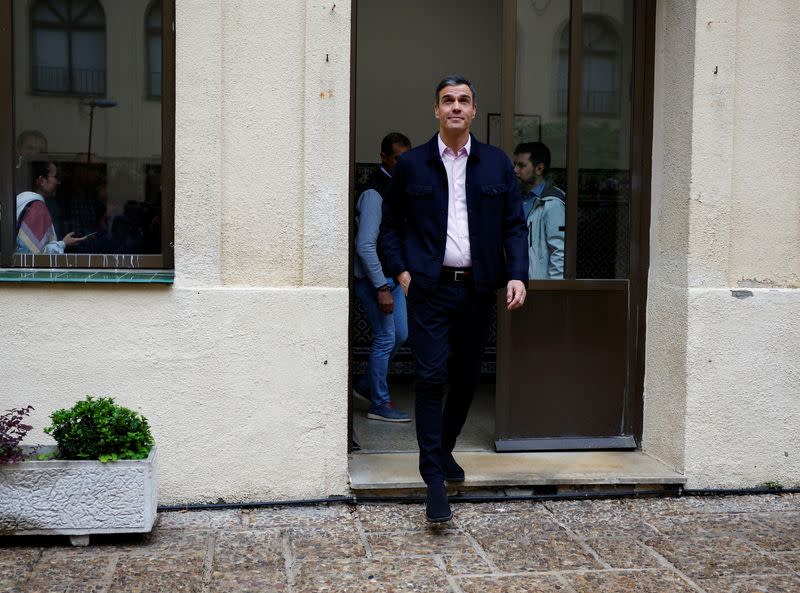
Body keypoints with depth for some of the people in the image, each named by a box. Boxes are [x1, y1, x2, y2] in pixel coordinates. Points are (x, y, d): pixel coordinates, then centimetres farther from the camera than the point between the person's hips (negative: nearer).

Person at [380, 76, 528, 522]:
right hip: (430, 288, -2)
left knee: (468, 377, 12)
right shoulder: (412, 165, 3)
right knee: (431, 378, -8)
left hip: (478, 288, 3)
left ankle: (445, 449, 34)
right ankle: (435, 478, -3)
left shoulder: (497, 164, 6)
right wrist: (401, 270, -3)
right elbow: (392, 225, 10)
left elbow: (514, 226, 6)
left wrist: (517, 274, -7)